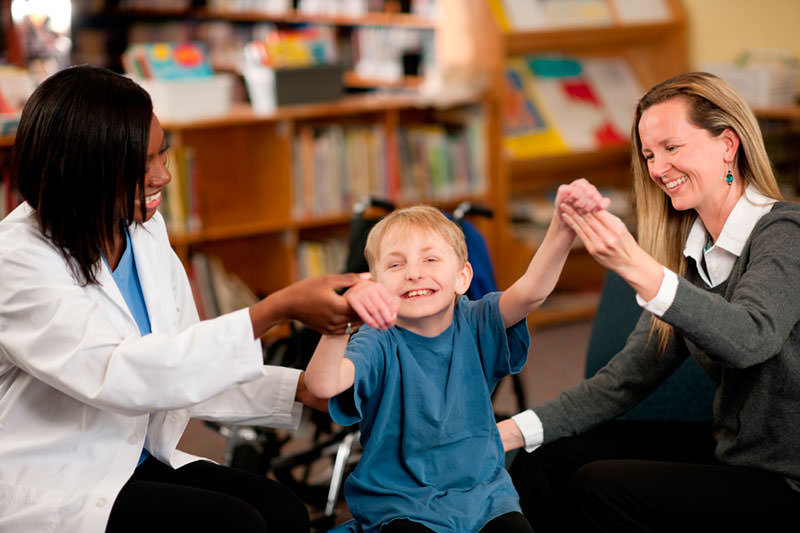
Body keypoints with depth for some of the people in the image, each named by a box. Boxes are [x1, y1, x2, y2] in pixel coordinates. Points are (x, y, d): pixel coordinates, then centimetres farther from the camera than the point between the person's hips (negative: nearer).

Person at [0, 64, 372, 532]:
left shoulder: (146, 228, 3)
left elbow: (182, 368, 6)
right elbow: (121, 377, -32)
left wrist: (302, 389, -8)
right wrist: (280, 308, -34)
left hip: (141, 459, 7)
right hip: (50, 491, -7)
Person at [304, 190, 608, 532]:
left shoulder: (475, 325, -1)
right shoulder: (379, 344, -10)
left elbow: (530, 291, -20)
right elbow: (322, 385, -29)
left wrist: (563, 228, -40)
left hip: (482, 495, 3)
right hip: (401, 504, -3)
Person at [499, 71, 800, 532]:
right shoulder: (689, 249, 6)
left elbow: (751, 339, -36)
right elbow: (629, 376, 3)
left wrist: (638, 268, -46)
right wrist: (513, 432, -6)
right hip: (728, 449, 8)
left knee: (600, 487, -19)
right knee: (546, 460, 1)